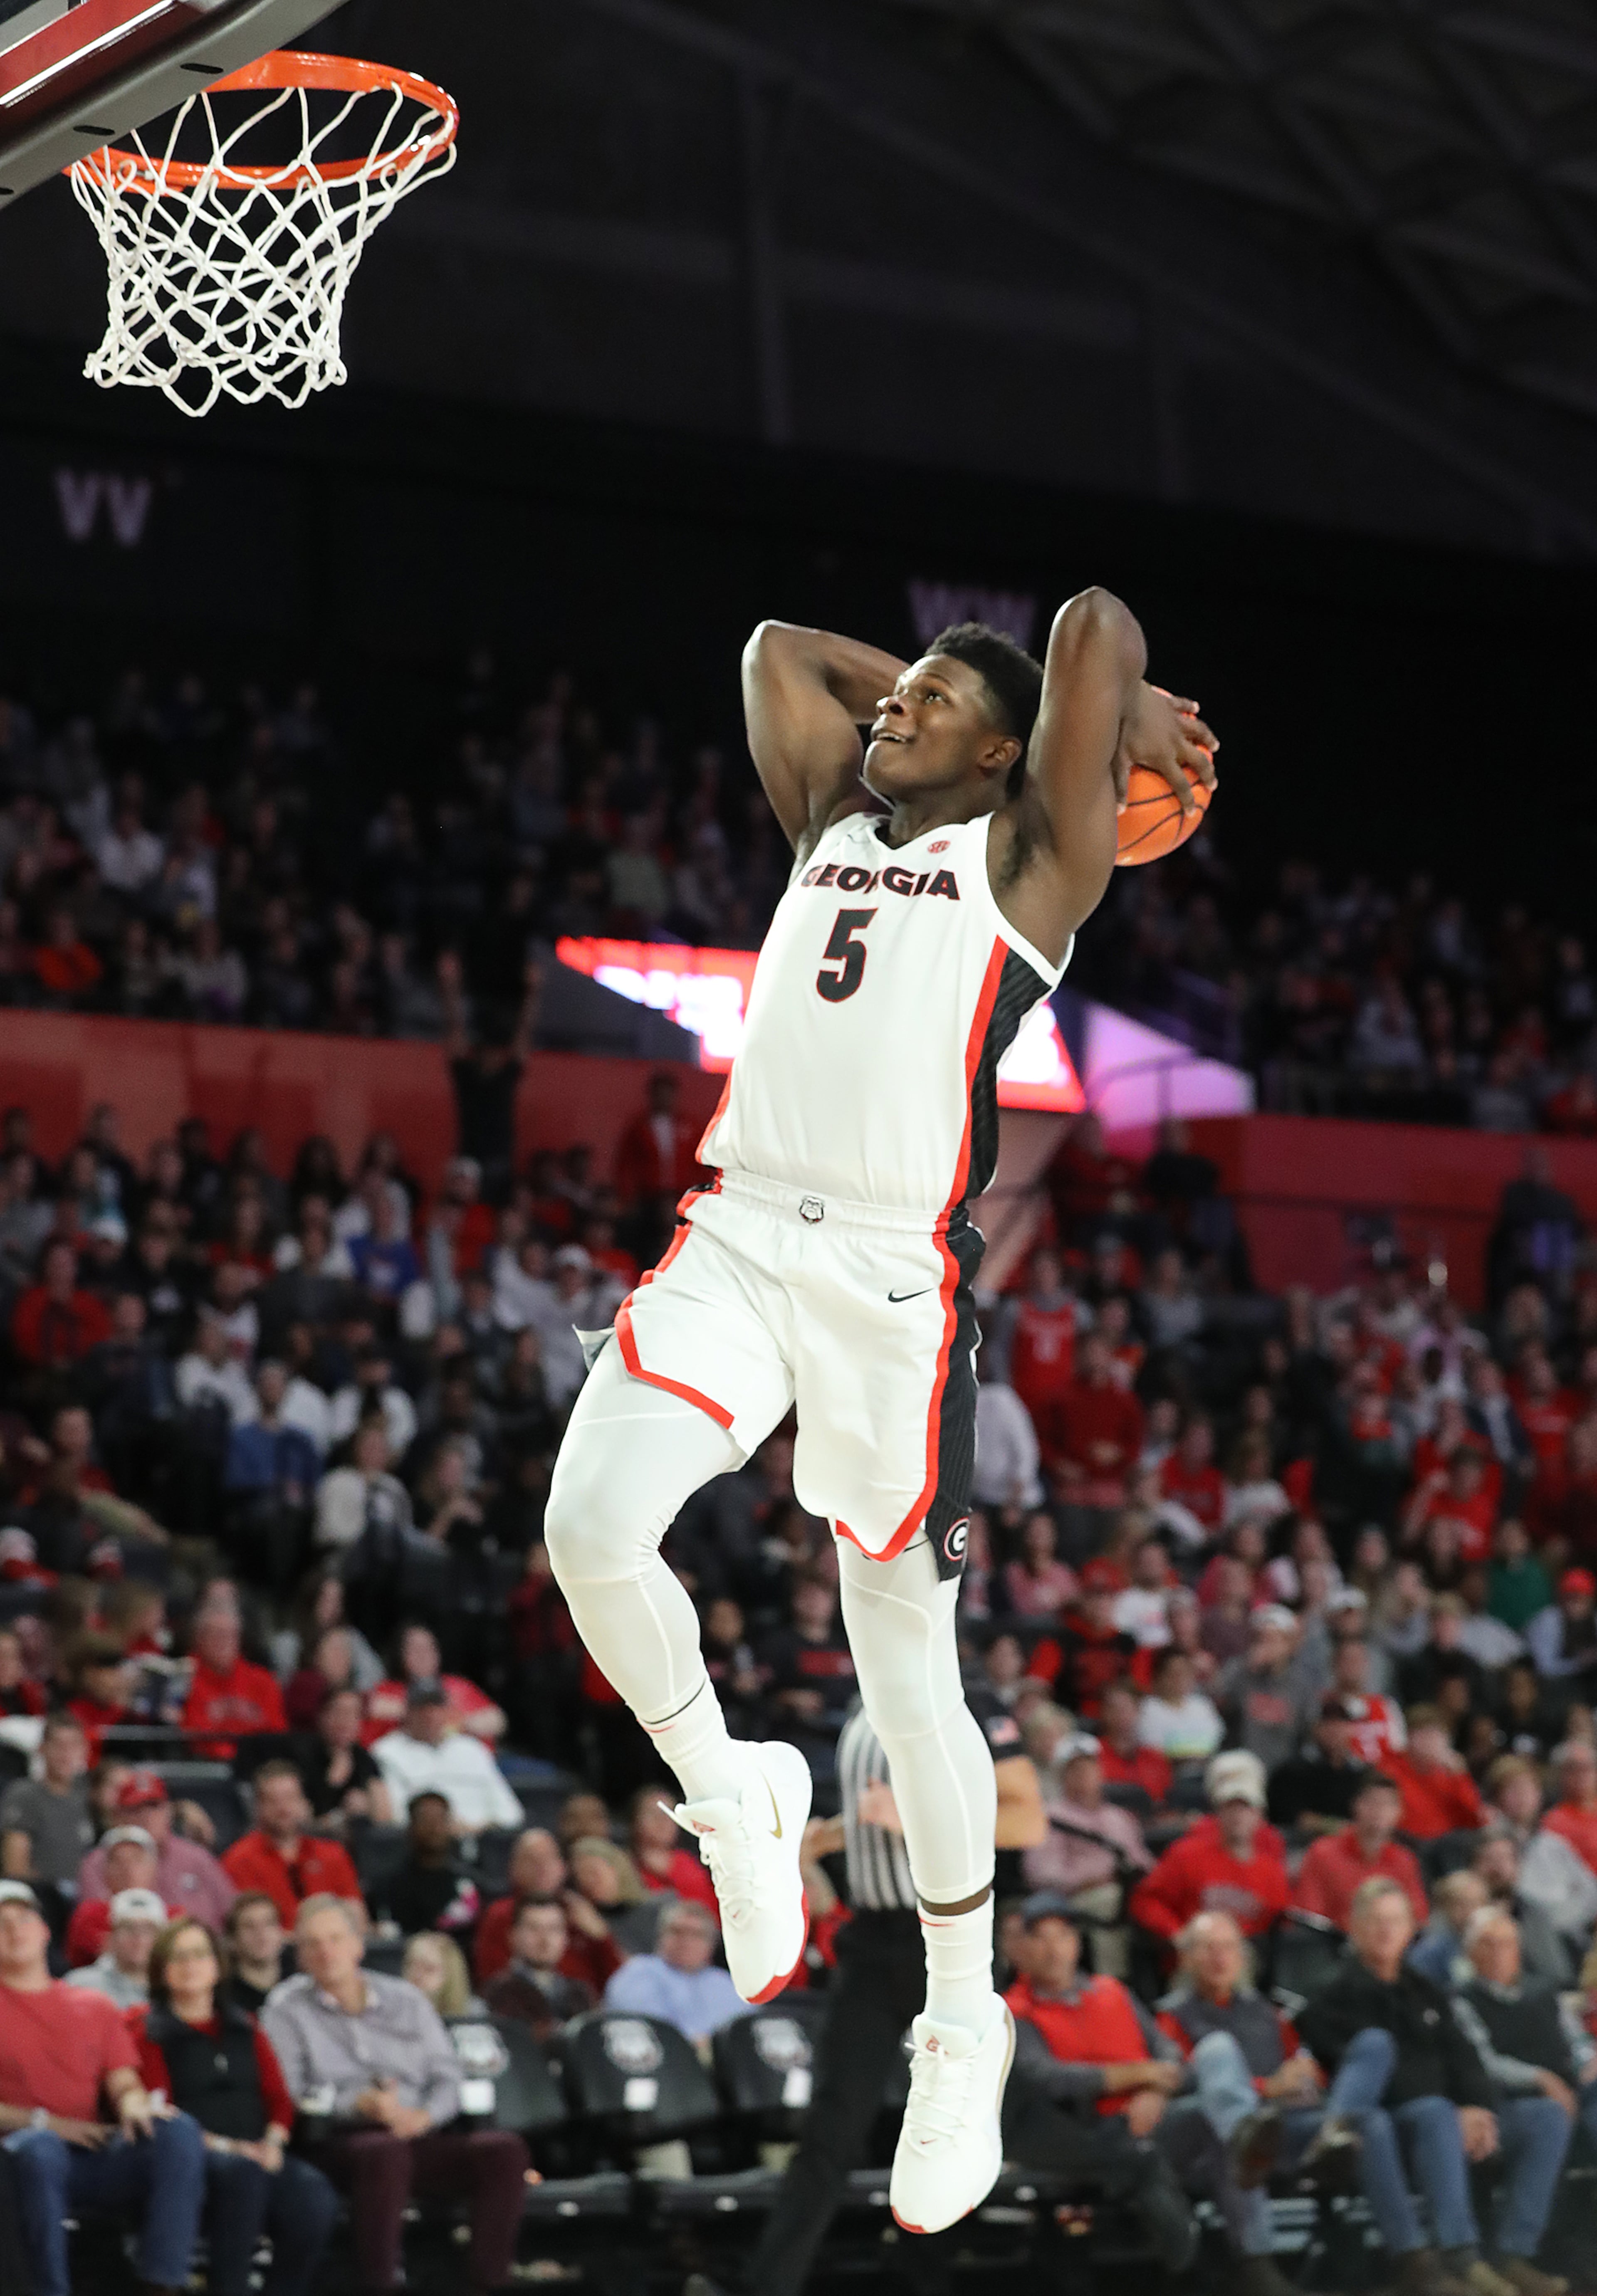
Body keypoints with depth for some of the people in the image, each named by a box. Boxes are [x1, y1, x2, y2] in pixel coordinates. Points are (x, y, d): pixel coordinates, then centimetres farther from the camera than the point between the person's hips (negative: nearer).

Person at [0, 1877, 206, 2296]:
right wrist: (42, 2123, -13)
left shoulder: (96, 2008, 22)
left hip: (96, 2160, 4)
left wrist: (136, 2105, -11)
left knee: (179, 2131, -24)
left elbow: (124, 2085, 15)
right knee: (39, 2147, -40)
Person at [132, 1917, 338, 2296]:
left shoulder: (244, 2029, 24)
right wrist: (221, 2146, -13)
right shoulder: (151, 2032, 10)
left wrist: (273, 2142, -4)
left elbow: (279, 2097, 18)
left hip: (258, 2154, 4)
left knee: (313, 2193, -29)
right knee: (243, 2173, -39)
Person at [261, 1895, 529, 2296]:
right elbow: (290, 2093, -3)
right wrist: (359, 2105, -17)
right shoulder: (286, 2010, 11)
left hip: (418, 2133, 4)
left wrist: (423, 2116, -8)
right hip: (337, 2141, -4)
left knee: (504, 2149, -24)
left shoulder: (406, 2000, 21)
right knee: (385, 2151, -40)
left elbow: (448, 2077, 14)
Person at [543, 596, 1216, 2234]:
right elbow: (778, 647, 31)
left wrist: (1130, 724, 15)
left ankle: (965, 2023, 15)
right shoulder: (832, 823, 21)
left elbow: (1097, 625, -3)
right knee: (591, 1525, -20)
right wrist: (915, 687, 28)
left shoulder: (1030, 854, 5)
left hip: (894, 1273, -5)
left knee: (906, 1669, 0)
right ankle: (734, 1801, 6)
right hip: (736, 1233, 5)